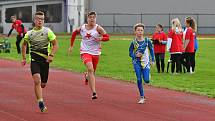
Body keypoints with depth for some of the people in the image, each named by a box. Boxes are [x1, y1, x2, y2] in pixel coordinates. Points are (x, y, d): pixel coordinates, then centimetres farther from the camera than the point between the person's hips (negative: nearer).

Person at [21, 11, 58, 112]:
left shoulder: (48, 32, -1)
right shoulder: (29, 34, 4)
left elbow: (55, 44, 3)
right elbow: (24, 44, 22)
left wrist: (51, 55, -12)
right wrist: (24, 58, 15)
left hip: (45, 60, 1)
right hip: (34, 60, -1)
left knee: (43, 84, 8)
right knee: (37, 80, -21)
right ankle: (40, 102, -20)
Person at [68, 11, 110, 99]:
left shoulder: (98, 28, -6)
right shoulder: (82, 28, 1)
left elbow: (107, 37, -5)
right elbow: (74, 33, 21)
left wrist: (100, 38, -26)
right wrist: (71, 46, 21)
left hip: (95, 53, 1)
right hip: (85, 52, -1)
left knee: (92, 71, 15)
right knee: (90, 69, -24)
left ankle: (87, 75, 57)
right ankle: (94, 92, -29)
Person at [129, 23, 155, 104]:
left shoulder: (147, 41, -4)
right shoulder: (133, 42, -5)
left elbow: (151, 50, 9)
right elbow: (130, 53, 2)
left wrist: (153, 60, 6)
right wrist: (135, 56, -18)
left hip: (146, 62, 0)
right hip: (137, 63, 0)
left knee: (146, 80, -10)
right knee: (139, 80, -5)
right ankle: (142, 97, 5)